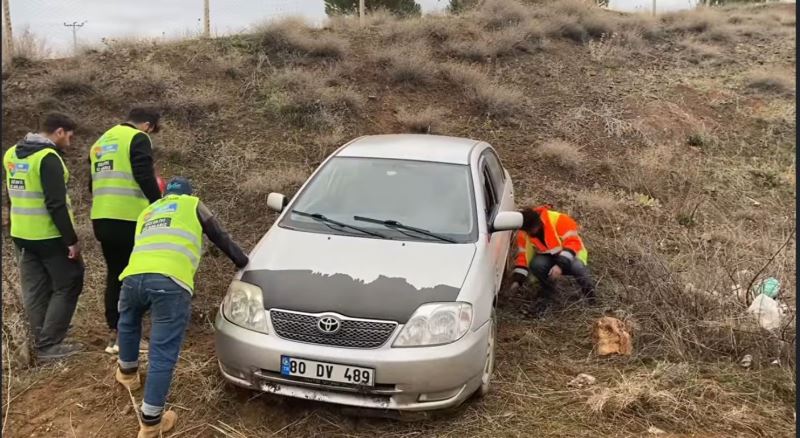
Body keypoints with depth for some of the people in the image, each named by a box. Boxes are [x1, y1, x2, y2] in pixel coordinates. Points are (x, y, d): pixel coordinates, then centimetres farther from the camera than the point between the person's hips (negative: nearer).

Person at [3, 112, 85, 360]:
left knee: (35, 290, 13)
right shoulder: (48, 157, -18)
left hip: (21, 235, 8)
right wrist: (72, 240, -19)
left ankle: (42, 342, 19)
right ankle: (49, 345, 1)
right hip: (49, 236, -8)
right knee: (68, 285, 2)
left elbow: (13, 196, 19)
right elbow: (56, 204, -22)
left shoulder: (12, 154, 10)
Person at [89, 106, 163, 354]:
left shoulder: (100, 142, 23)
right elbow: (145, 176, -14)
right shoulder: (138, 138, -4)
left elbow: (93, 184, 25)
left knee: (114, 274, 16)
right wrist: (158, 203, -6)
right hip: (128, 219, -8)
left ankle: (114, 332, 18)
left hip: (101, 219, 8)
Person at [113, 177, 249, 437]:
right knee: (163, 355, 0)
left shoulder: (146, 212, 39)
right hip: (170, 281, -5)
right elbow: (221, 239, 29)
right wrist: (243, 262, 43)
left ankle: (127, 373, 55)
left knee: (128, 322, 37)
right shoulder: (193, 205, 27)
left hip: (134, 276, 5)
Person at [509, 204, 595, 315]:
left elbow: (573, 243, -31)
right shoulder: (524, 233, -13)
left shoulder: (558, 220, -29)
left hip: (569, 255, -3)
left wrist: (561, 264, -42)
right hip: (548, 257, 3)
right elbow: (523, 255, -7)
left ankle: (588, 289, -3)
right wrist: (517, 279, -18)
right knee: (536, 264, -31)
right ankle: (546, 295, -5)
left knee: (576, 267, -37)